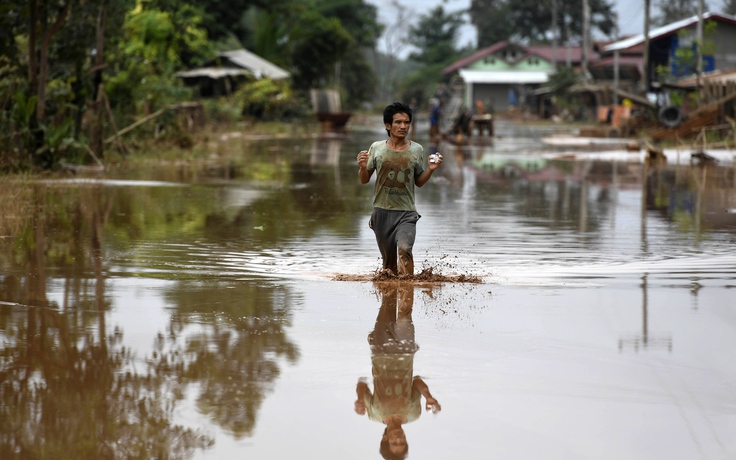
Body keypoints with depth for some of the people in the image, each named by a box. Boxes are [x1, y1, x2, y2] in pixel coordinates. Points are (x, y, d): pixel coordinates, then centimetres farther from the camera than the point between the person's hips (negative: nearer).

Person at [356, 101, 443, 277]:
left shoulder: (416, 150, 2)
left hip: (406, 212, -1)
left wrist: (430, 170, -6)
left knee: (404, 248, -27)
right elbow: (364, 180, 7)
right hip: (382, 211, 1)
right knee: (389, 259, 9)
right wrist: (363, 167, -14)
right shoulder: (377, 148, 1)